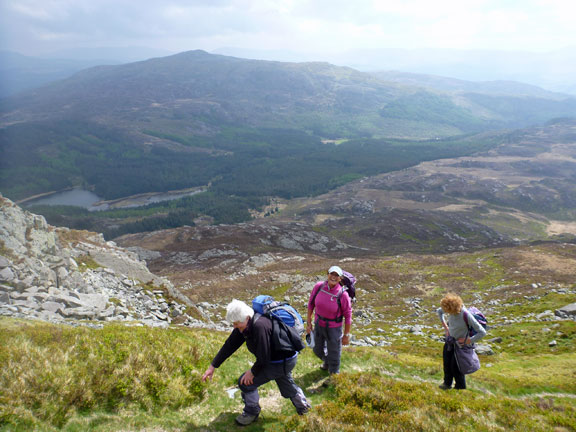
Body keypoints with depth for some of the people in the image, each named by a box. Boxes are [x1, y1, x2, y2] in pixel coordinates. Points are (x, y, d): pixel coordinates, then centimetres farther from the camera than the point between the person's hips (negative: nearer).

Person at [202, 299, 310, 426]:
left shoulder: (259, 326, -36)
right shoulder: (244, 325, -6)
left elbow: (264, 358, -29)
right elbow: (230, 345, 0)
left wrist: (252, 372, -13)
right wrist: (213, 366, 2)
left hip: (283, 362, -9)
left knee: (246, 382, -6)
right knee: (286, 384, 31)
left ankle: (252, 413, 17)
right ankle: (303, 406, 57)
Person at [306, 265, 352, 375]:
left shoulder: (342, 294, -26)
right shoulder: (318, 287, -16)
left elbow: (348, 315, -16)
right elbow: (311, 304, -2)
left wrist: (346, 335, -10)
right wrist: (308, 323, 1)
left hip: (334, 327, -4)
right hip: (319, 324, 4)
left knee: (334, 353, 12)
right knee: (318, 350, 25)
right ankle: (326, 361, 58)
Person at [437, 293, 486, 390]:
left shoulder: (466, 315, -32)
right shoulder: (452, 310, -15)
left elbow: (482, 332, -26)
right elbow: (439, 311, 10)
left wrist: (469, 340, -21)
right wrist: (445, 326, 5)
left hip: (460, 343, -5)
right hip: (449, 340, 5)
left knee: (456, 366, 5)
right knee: (446, 363, 15)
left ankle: (460, 387, 30)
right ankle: (447, 383, 39)